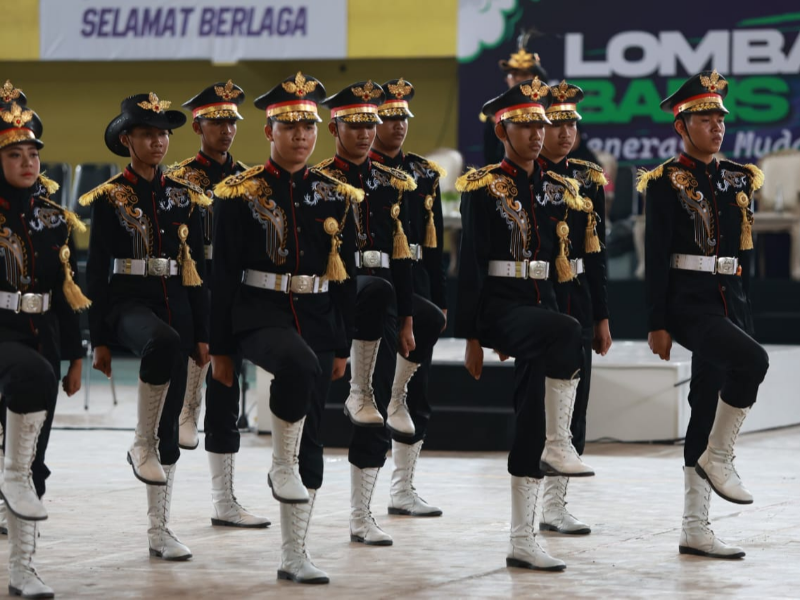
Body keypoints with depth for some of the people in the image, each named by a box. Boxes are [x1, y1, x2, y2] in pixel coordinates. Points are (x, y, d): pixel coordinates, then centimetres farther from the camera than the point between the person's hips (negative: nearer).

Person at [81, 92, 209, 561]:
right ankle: (142, 446, -21)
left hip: (176, 305, 4)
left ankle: (160, 530, 10)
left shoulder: (185, 196, 10)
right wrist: (100, 340, -5)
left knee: (171, 421, 4)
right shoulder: (109, 198, -1)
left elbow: (197, 267, 12)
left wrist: (202, 333, 7)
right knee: (163, 342, -40)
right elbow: (97, 269, -1)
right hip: (128, 300, -4)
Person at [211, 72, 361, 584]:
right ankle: (282, 465, -16)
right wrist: (221, 348, -3)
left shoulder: (336, 197, 8)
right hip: (260, 312, -4)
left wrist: (342, 347, 7)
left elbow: (346, 277, 11)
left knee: (311, 440, 4)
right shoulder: (241, 194, -1)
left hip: (317, 318, 4)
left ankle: (295, 555, 11)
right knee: (298, 364, -38)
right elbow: (224, 273, -1)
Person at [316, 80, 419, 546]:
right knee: (379, 290, -40)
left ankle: (362, 517, 7)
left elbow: (402, 256, 14)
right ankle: (359, 393, -22)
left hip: (381, 292, 4)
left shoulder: (392, 183, 13)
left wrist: (406, 321, 11)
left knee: (378, 413, 1)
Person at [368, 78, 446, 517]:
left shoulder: (423, 173, 14)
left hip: (415, 282, 6)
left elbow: (433, 242, 16)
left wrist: (440, 298, 12)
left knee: (416, 399, 4)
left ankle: (402, 490, 10)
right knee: (429, 320, -34)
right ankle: (391, 399, -14)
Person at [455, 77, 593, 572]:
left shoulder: (555, 189, 14)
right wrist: (472, 337, -11)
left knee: (530, 428, 3)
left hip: (539, 308, 6)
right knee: (569, 332, -36)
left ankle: (523, 541, 6)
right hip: (499, 306, -6)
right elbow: (471, 265, -7)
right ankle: (559, 446, -27)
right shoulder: (484, 188, -4)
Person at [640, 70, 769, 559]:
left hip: (729, 302, 7)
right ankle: (719, 458, -13)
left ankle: (696, 528, 9)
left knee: (708, 409, 6)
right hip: (688, 302, -7)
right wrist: (657, 324, -12)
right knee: (753, 360, -30)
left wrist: (744, 313, 18)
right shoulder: (667, 183, -5)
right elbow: (656, 257, -8)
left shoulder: (738, 180, 14)